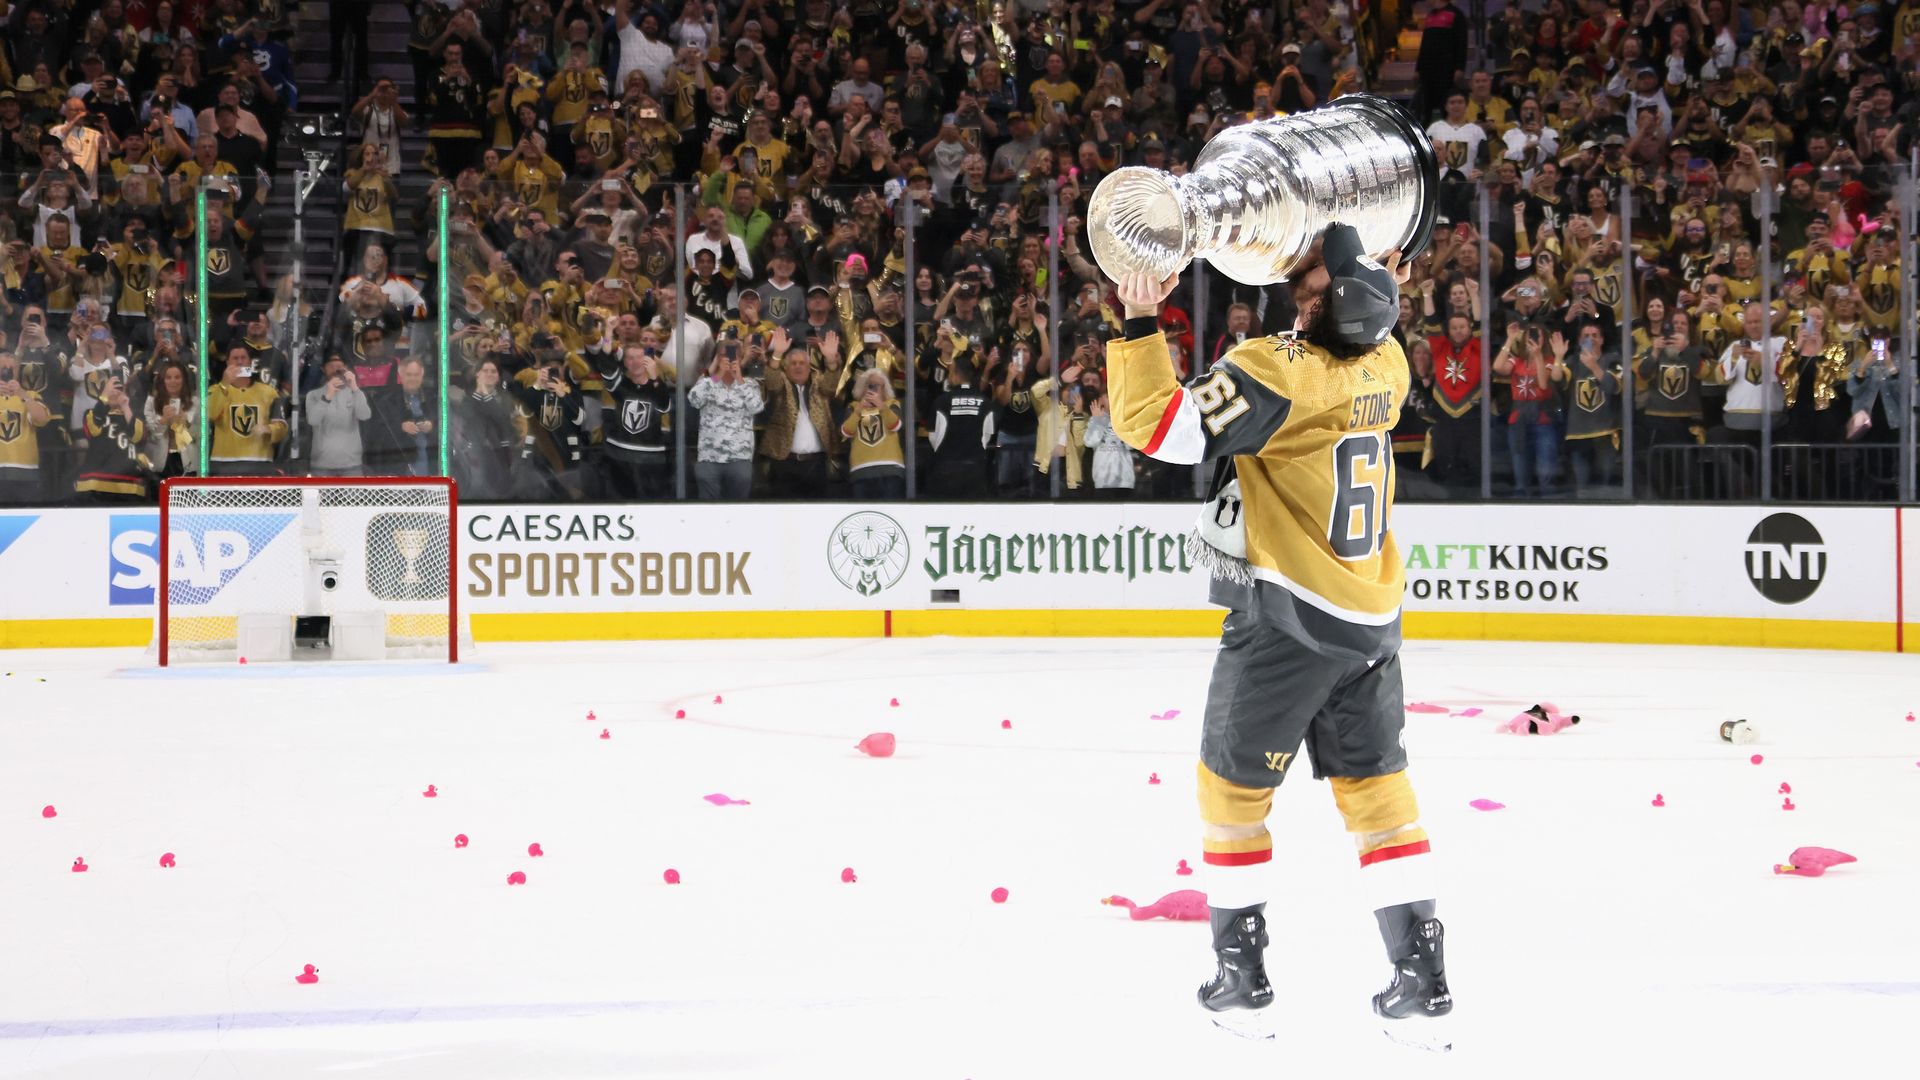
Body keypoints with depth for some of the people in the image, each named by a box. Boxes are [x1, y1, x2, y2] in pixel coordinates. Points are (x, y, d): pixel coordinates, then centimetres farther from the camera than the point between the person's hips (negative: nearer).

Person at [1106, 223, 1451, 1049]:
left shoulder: (1280, 370, -18)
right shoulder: (1385, 366, 3)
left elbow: (1155, 425, -21)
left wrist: (1138, 322, -15)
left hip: (1285, 618, -6)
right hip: (1370, 623, 6)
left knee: (1233, 783, 9)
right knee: (1377, 788, 10)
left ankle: (1241, 977, 14)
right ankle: (1423, 982, 5)